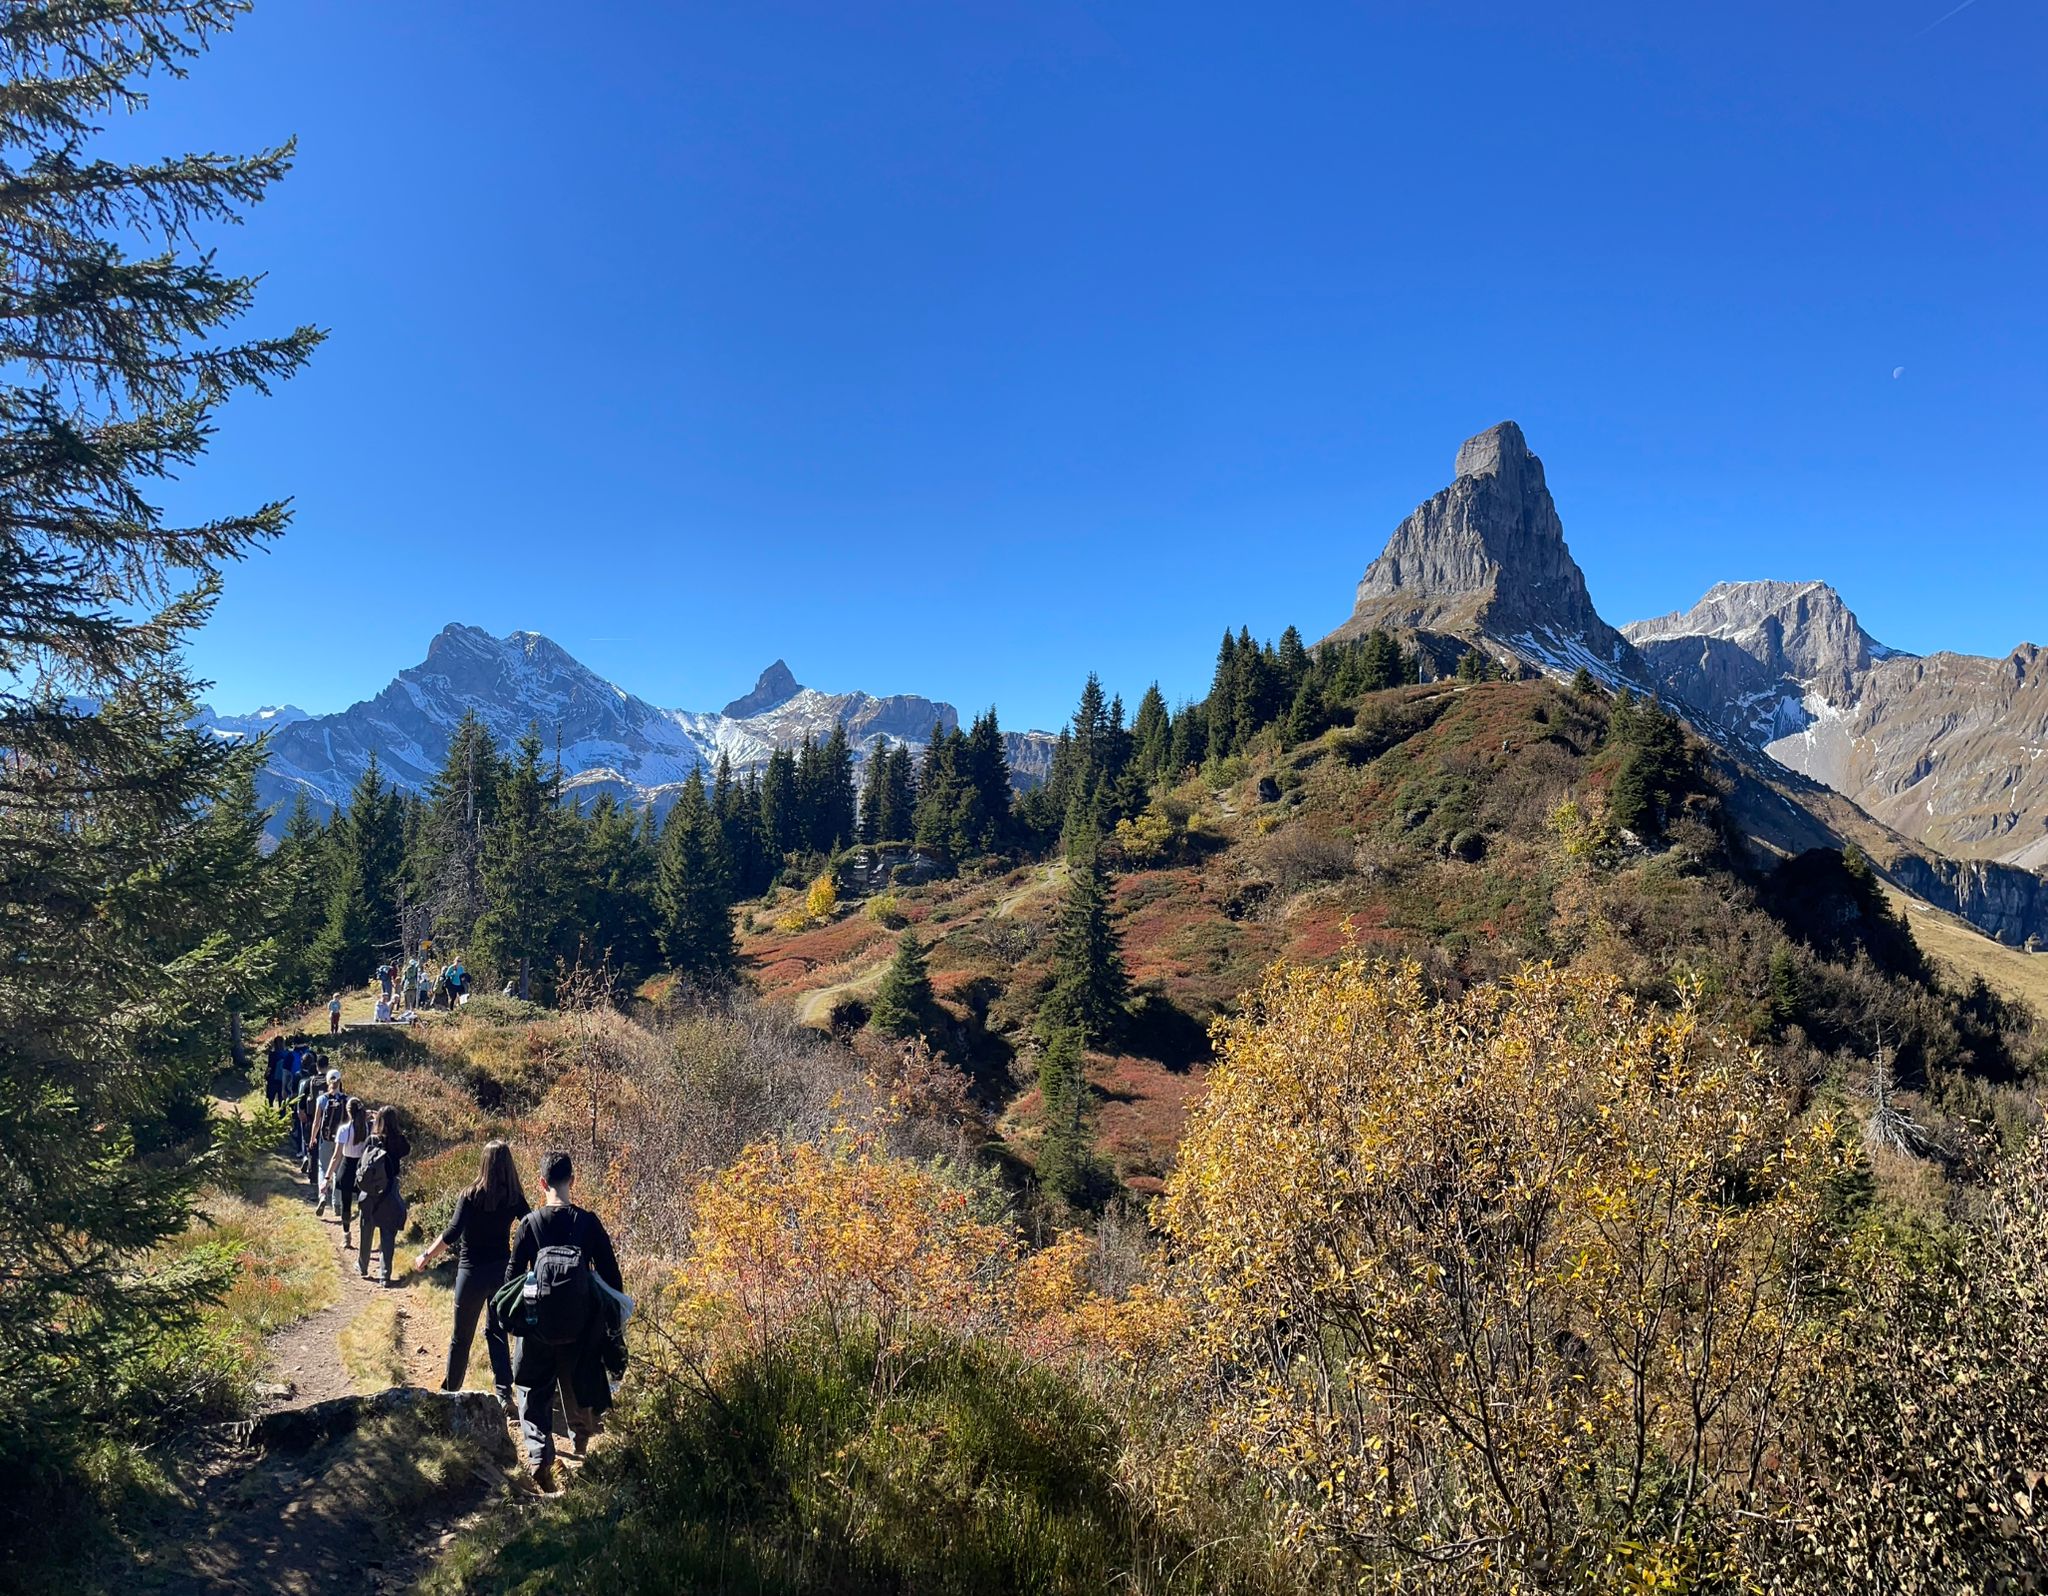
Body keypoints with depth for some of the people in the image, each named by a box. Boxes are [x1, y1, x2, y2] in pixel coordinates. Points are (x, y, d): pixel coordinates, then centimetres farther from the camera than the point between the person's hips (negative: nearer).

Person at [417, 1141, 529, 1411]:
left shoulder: (470, 1197, -16)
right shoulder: (514, 1198, -6)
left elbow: (452, 1234, -21)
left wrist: (427, 1256, -9)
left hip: (472, 1273, -3)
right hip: (502, 1271, 3)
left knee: (461, 1336, 15)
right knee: (496, 1332, 15)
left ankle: (450, 1390, 32)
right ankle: (504, 1394, 7)